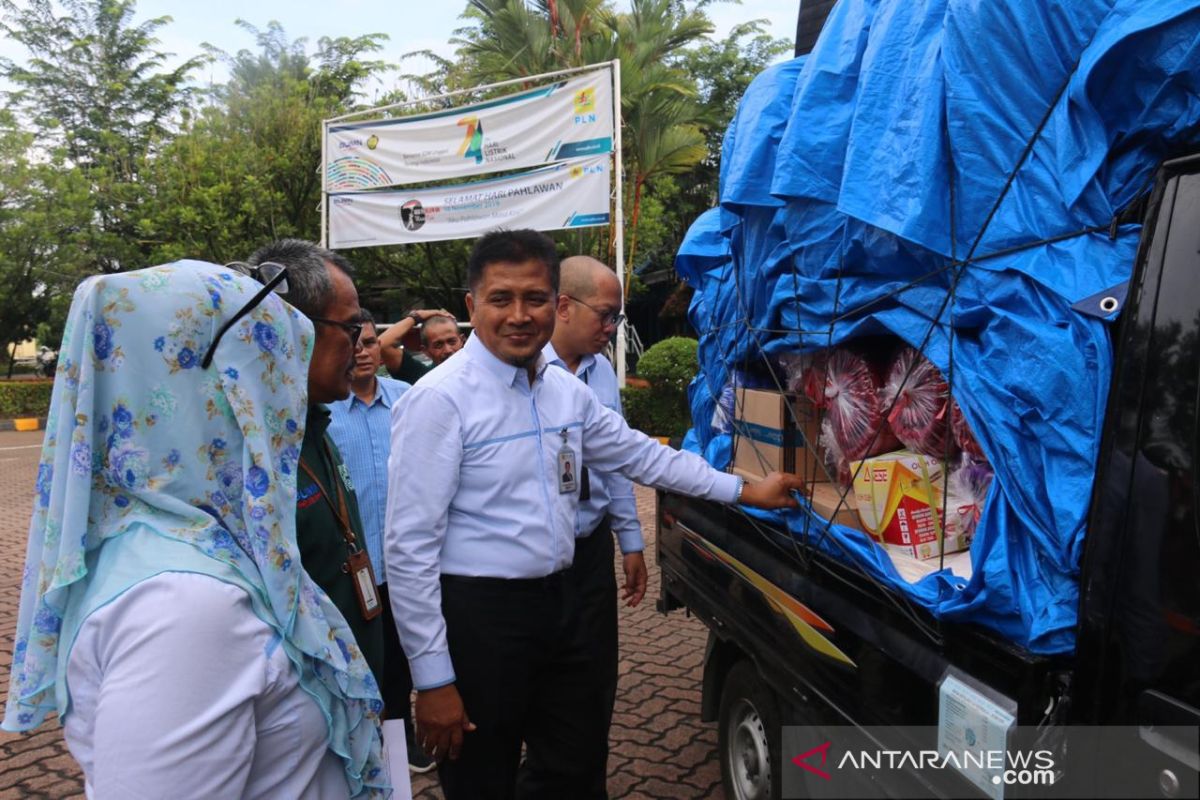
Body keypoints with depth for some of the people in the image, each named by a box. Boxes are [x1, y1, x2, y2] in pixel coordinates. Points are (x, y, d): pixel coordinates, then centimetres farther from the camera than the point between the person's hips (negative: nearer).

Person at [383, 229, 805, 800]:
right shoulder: (440, 400, -18)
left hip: (556, 603, 7)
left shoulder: (569, 392, 4)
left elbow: (639, 455, 17)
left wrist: (743, 491, 18)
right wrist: (433, 679, -17)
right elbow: (409, 548, -18)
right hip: (477, 615, -6)